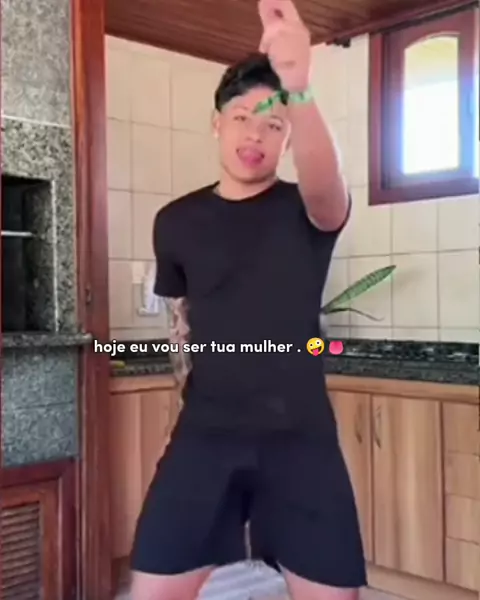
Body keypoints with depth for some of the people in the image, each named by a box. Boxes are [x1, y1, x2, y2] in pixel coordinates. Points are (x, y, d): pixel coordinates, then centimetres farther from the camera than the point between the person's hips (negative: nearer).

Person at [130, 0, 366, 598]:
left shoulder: (308, 211, -2)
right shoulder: (176, 221, 5)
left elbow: (326, 183, -28)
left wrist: (299, 91, -46)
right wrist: (202, 397, 11)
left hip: (301, 436, -1)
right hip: (205, 435, 2)